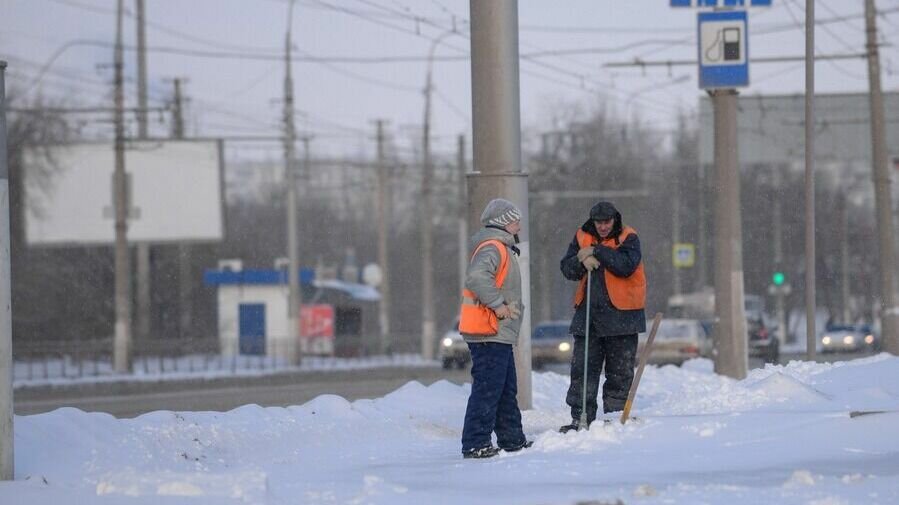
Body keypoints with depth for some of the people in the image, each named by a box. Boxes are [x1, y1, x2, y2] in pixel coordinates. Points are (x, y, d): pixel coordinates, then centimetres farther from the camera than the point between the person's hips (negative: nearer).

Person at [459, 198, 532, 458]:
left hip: (498, 333, 11)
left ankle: (512, 439, 25)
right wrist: (498, 304, -25)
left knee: (506, 389, 17)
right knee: (487, 388, -11)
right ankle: (475, 444, -12)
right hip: (489, 332, -11)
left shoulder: (502, 249, 21)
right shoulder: (492, 248, -14)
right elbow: (476, 277, -30)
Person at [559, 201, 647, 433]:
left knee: (620, 373, 2)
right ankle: (581, 419, 6)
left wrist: (596, 251, -17)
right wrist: (582, 261, -16)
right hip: (588, 313, 3)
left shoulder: (628, 238, -2)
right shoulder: (582, 238, 10)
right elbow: (567, 268, 4)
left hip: (621, 315, -3)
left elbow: (627, 265, -19)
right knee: (582, 369, 2)